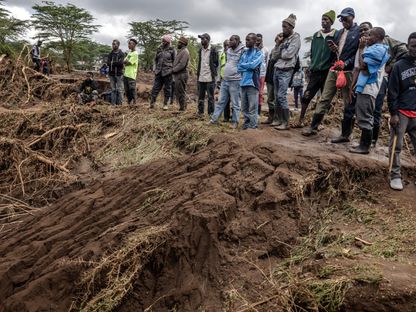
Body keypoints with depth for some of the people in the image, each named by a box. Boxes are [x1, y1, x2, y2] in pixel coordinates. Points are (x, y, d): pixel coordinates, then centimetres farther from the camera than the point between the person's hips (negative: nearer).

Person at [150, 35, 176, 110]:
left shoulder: (172, 50, -2)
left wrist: (172, 69, -3)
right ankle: (152, 102, 5)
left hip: (167, 72, -4)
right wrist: (155, 68, 13)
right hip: (159, 72, 4)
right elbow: (156, 59, 19)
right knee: (156, 87, 2)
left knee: (167, 89, 4)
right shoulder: (159, 49, 10)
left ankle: (165, 104, 12)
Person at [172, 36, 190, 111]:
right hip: (178, 75, 10)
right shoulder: (180, 51, 19)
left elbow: (182, 64, -21)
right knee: (177, 92, 13)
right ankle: (182, 107, 20)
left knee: (181, 92, -5)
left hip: (181, 75, -10)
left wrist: (173, 70, -14)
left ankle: (182, 108, 1)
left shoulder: (185, 52, -12)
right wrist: (173, 69, 8)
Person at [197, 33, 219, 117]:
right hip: (201, 77, 6)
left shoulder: (213, 50, -5)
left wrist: (213, 72, -4)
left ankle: (211, 113, 8)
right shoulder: (200, 50, 14)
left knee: (210, 97, 1)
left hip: (210, 78, -6)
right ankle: (200, 112, 20)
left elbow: (216, 63, -2)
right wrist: (198, 74, 14)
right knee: (200, 96, 11)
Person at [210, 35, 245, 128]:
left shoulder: (242, 51, -10)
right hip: (225, 80, 7)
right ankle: (213, 119, 16)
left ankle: (235, 122, 11)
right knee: (221, 101, 11)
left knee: (235, 104, 2)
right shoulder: (228, 51, 13)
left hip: (235, 81, -7)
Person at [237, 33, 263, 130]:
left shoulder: (258, 53, 0)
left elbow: (253, 65, -15)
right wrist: (248, 67, -7)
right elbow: (238, 68, 9)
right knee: (244, 107, 9)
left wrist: (243, 65, 0)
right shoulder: (244, 53, 18)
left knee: (252, 107, -5)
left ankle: (252, 127, 0)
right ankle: (246, 125, 18)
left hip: (252, 82, -6)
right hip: (243, 82, 6)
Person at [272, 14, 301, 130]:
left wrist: (280, 54, 2)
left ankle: (285, 123, -7)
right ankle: (277, 119, 18)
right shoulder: (284, 38, 16)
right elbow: (276, 54, 11)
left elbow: (289, 54, -15)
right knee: (276, 96, 9)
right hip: (277, 69, 8)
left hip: (286, 71, -8)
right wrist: (278, 43, -1)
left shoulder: (295, 38, -4)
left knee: (281, 96, -13)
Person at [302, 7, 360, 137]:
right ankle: (313, 127, 9)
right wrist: (334, 49, 3)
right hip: (334, 69, 6)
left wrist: (345, 63, -19)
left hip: (348, 71, -6)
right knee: (324, 99, 5)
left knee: (349, 104, 0)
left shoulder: (359, 32, -2)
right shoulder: (340, 32, 19)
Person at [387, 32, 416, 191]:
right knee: (396, 146, 0)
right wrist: (393, 113, -8)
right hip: (401, 112, -3)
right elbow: (392, 91, -3)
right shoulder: (399, 65, 0)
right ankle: (395, 176, 8)